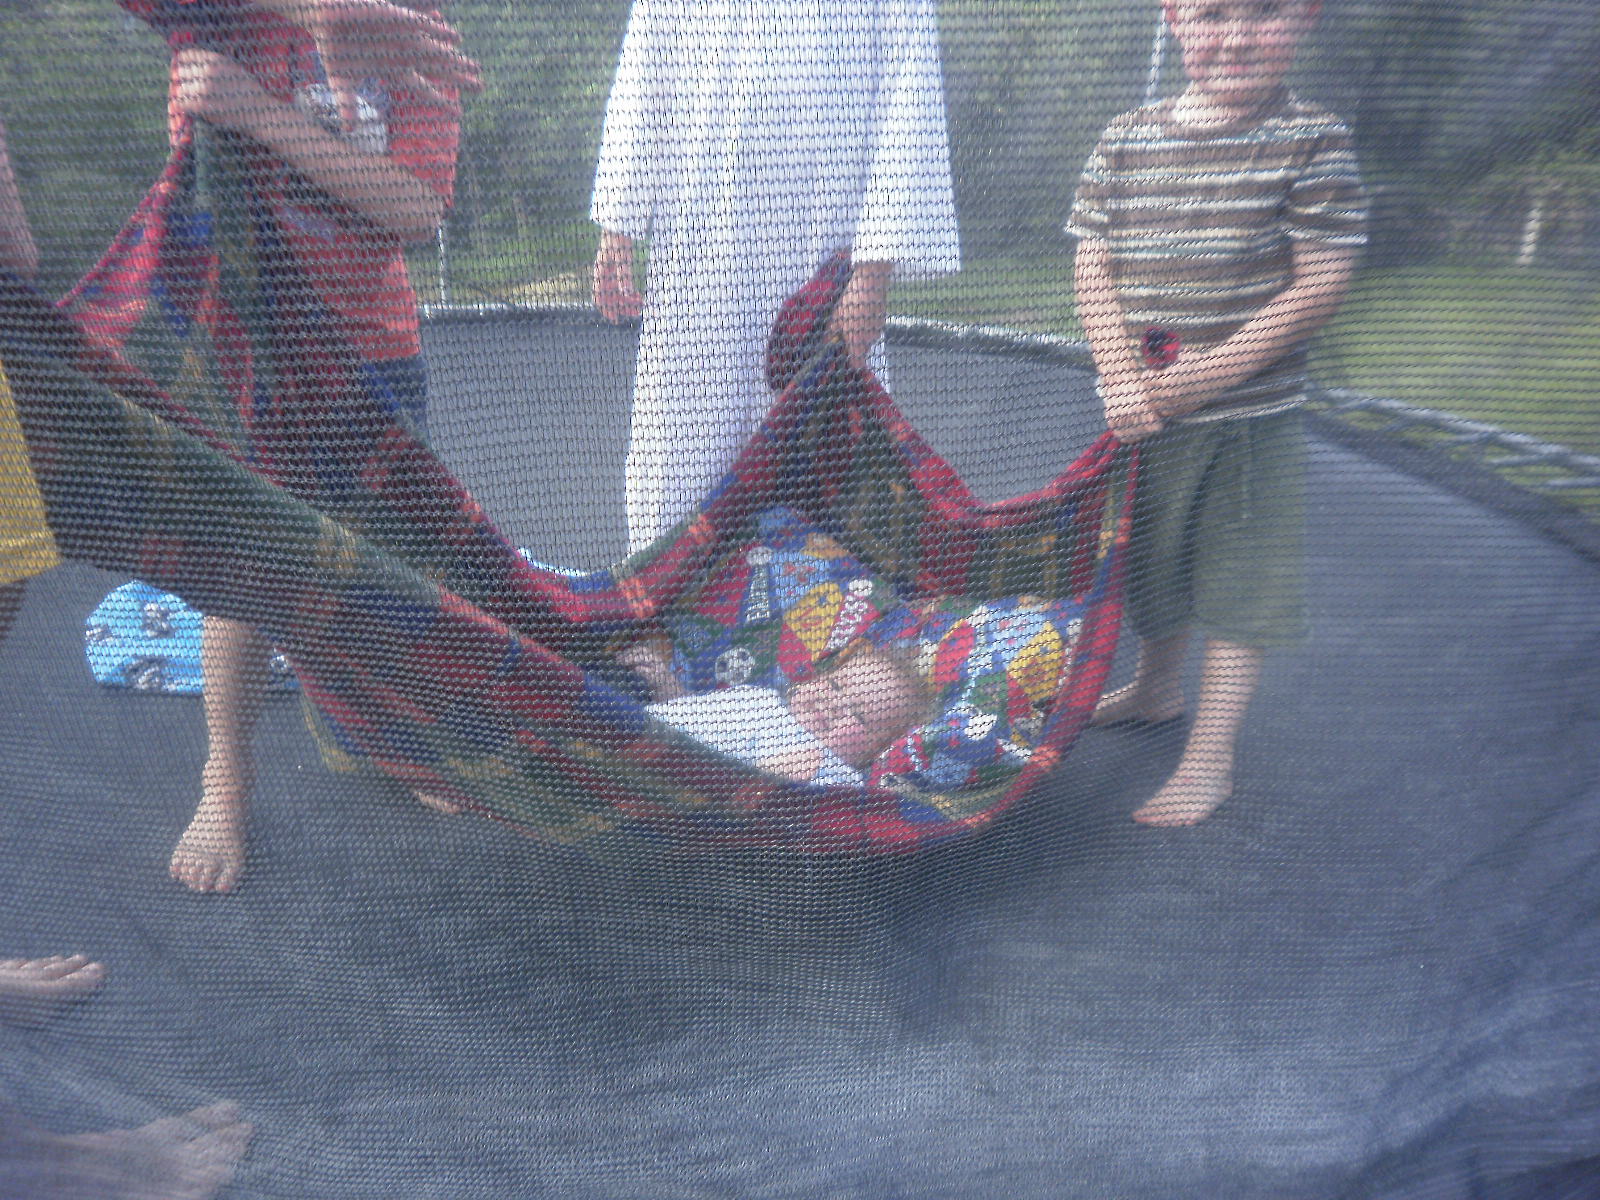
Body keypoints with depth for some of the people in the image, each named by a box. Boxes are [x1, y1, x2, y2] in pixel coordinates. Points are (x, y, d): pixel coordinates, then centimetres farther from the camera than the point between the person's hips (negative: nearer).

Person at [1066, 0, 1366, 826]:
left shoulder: (1313, 139, -6)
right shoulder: (1125, 140, 3)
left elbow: (1320, 285, -11)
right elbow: (1093, 267, 2)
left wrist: (1204, 376, -18)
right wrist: (1122, 380, -12)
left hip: (1250, 417, -4)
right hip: (1140, 412, 4)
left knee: (1237, 586, 2)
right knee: (1152, 565, 20)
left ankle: (1210, 758, 13)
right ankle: (1158, 689, 44)